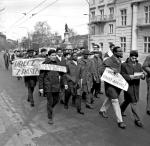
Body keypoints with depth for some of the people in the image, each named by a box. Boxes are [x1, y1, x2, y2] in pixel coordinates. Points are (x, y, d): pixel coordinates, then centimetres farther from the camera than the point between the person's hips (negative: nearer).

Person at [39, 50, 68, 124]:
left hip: (56, 85, 5)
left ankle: (50, 109, 44)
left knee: (56, 100, 13)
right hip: (48, 85, -4)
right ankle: (50, 118, 13)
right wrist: (41, 87, -8)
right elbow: (41, 77, -5)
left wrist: (65, 83, 3)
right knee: (50, 101, -2)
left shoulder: (57, 64, 7)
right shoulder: (45, 64, -6)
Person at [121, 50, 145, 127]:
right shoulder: (124, 65, -6)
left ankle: (121, 110, 45)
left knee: (128, 100, 18)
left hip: (136, 86, 5)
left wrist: (142, 75, -19)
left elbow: (142, 73, 5)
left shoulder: (139, 65, 8)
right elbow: (122, 75, -7)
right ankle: (137, 119, 5)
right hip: (128, 85, -5)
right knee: (133, 102, -4)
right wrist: (129, 77, -24)